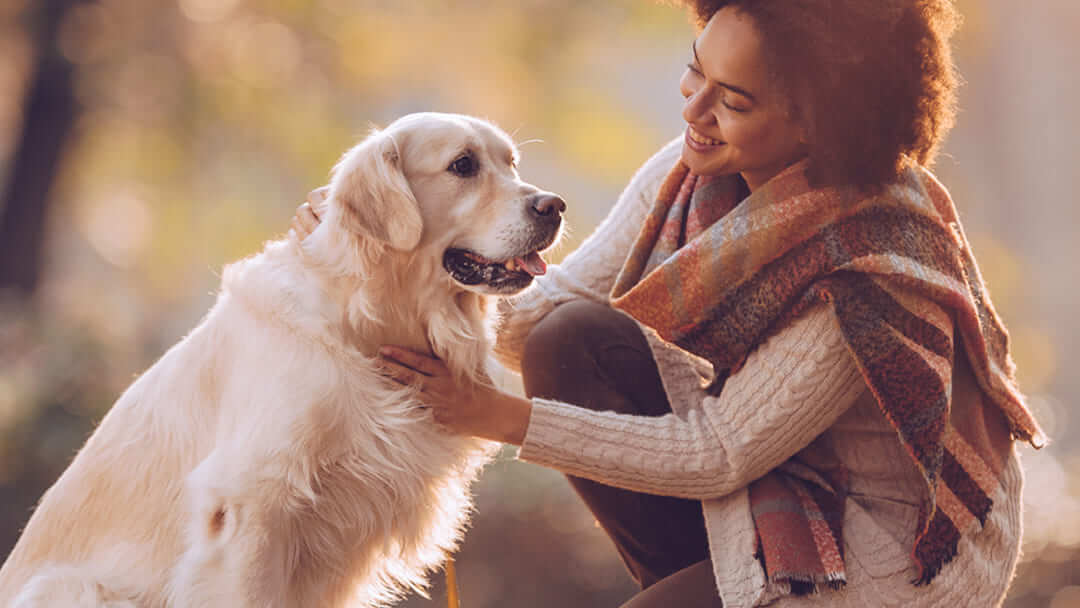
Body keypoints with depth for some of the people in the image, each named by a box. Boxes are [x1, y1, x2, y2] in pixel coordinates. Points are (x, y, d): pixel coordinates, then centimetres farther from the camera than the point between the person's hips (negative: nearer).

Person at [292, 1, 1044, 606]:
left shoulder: (873, 265, -31)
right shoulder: (693, 173, -10)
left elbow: (718, 455, -26)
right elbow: (549, 305, -5)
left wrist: (502, 417, -25)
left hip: (904, 542, -7)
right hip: (770, 485, 7)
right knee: (572, 342, -15)